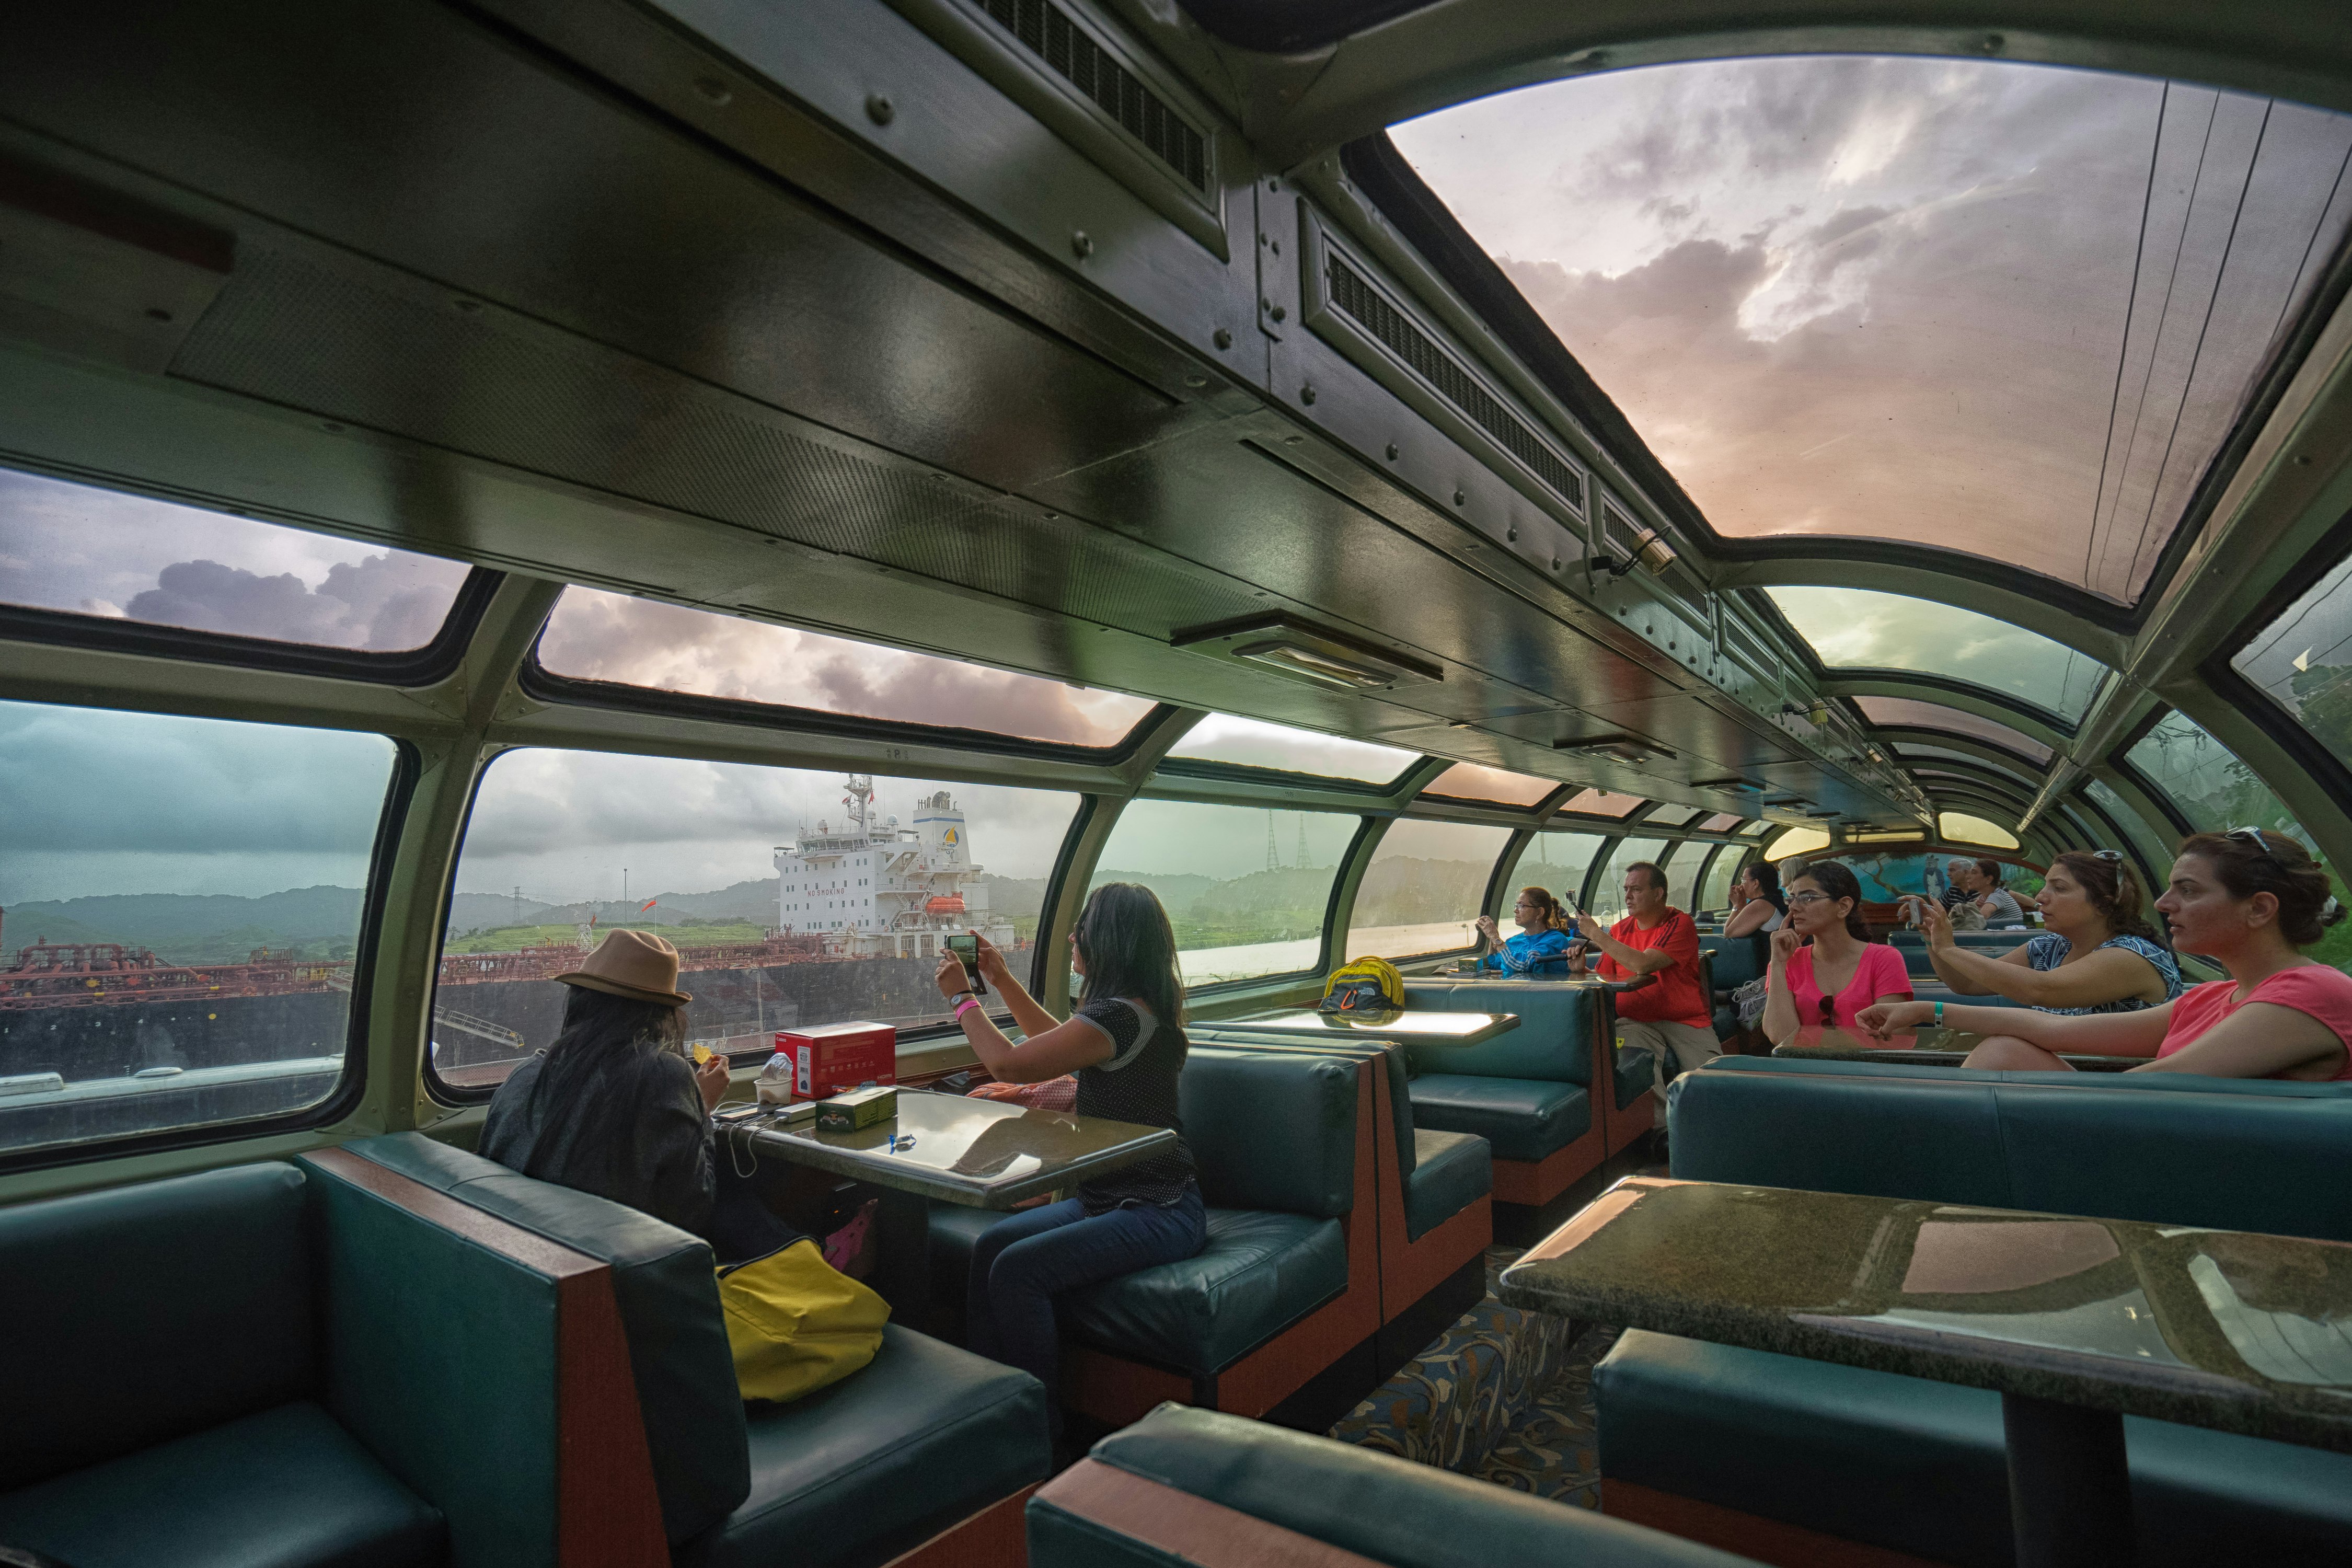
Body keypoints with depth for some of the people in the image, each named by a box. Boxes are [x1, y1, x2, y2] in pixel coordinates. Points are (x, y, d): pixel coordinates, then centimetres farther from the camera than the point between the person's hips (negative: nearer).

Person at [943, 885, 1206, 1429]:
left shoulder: (1120, 1015, -23)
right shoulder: (1138, 1007, 9)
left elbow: (1008, 1062, -19)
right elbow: (1058, 1041, 26)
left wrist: (961, 996, -3)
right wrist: (1000, 978, 23)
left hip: (1158, 1213, -10)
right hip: (1111, 1196, 10)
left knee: (1016, 1270, -20)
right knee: (990, 1245, -1)